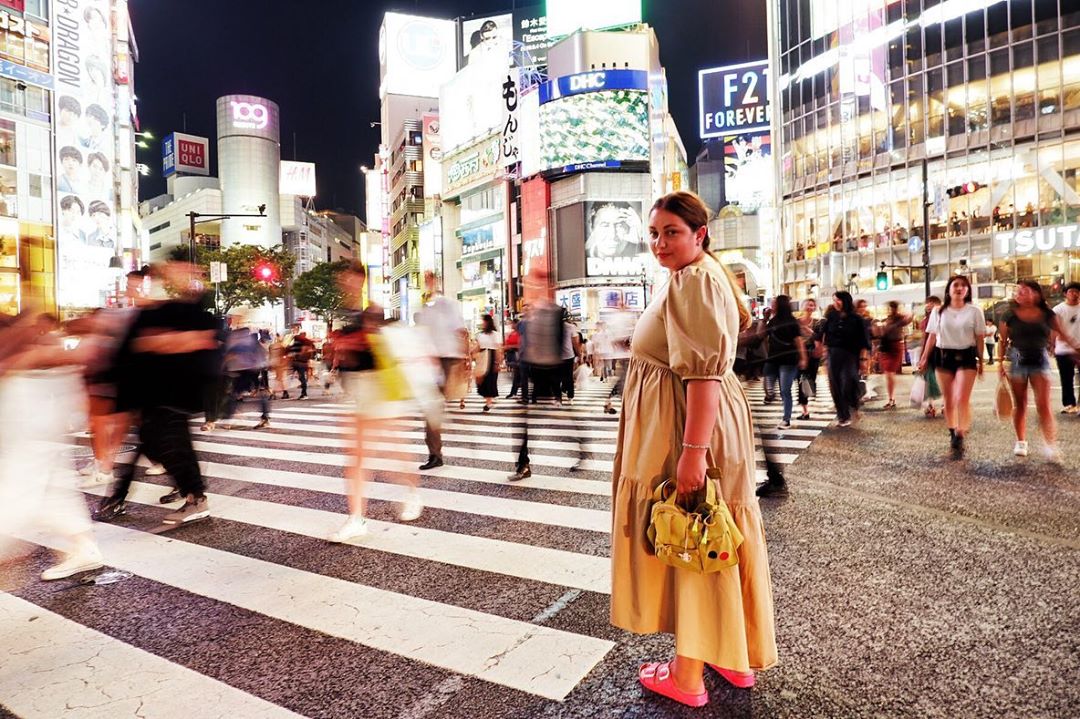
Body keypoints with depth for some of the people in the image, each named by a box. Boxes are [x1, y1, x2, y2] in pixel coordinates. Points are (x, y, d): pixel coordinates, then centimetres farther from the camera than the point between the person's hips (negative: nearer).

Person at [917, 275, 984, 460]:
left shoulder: (975, 311, 2)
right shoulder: (938, 311, 7)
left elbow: (979, 338, 3)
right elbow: (932, 336, 8)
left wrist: (981, 361, 2)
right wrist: (924, 358, 5)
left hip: (966, 357, -2)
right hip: (943, 356, 2)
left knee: (962, 400, -12)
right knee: (948, 400, 9)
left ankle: (960, 439, -10)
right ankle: (953, 434, 23)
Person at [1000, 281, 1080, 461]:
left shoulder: (1047, 314, 0)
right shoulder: (1010, 315, -1)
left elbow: (1061, 334, 9)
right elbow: (1003, 342, 3)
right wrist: (1000, 363, -3)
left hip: (1040, 360, 0)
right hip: (1017, 360, 0)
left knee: (1043, 404, -6)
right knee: (1019, 404, 8)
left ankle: (1050, 444, -1)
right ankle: (1021, 442, 19)